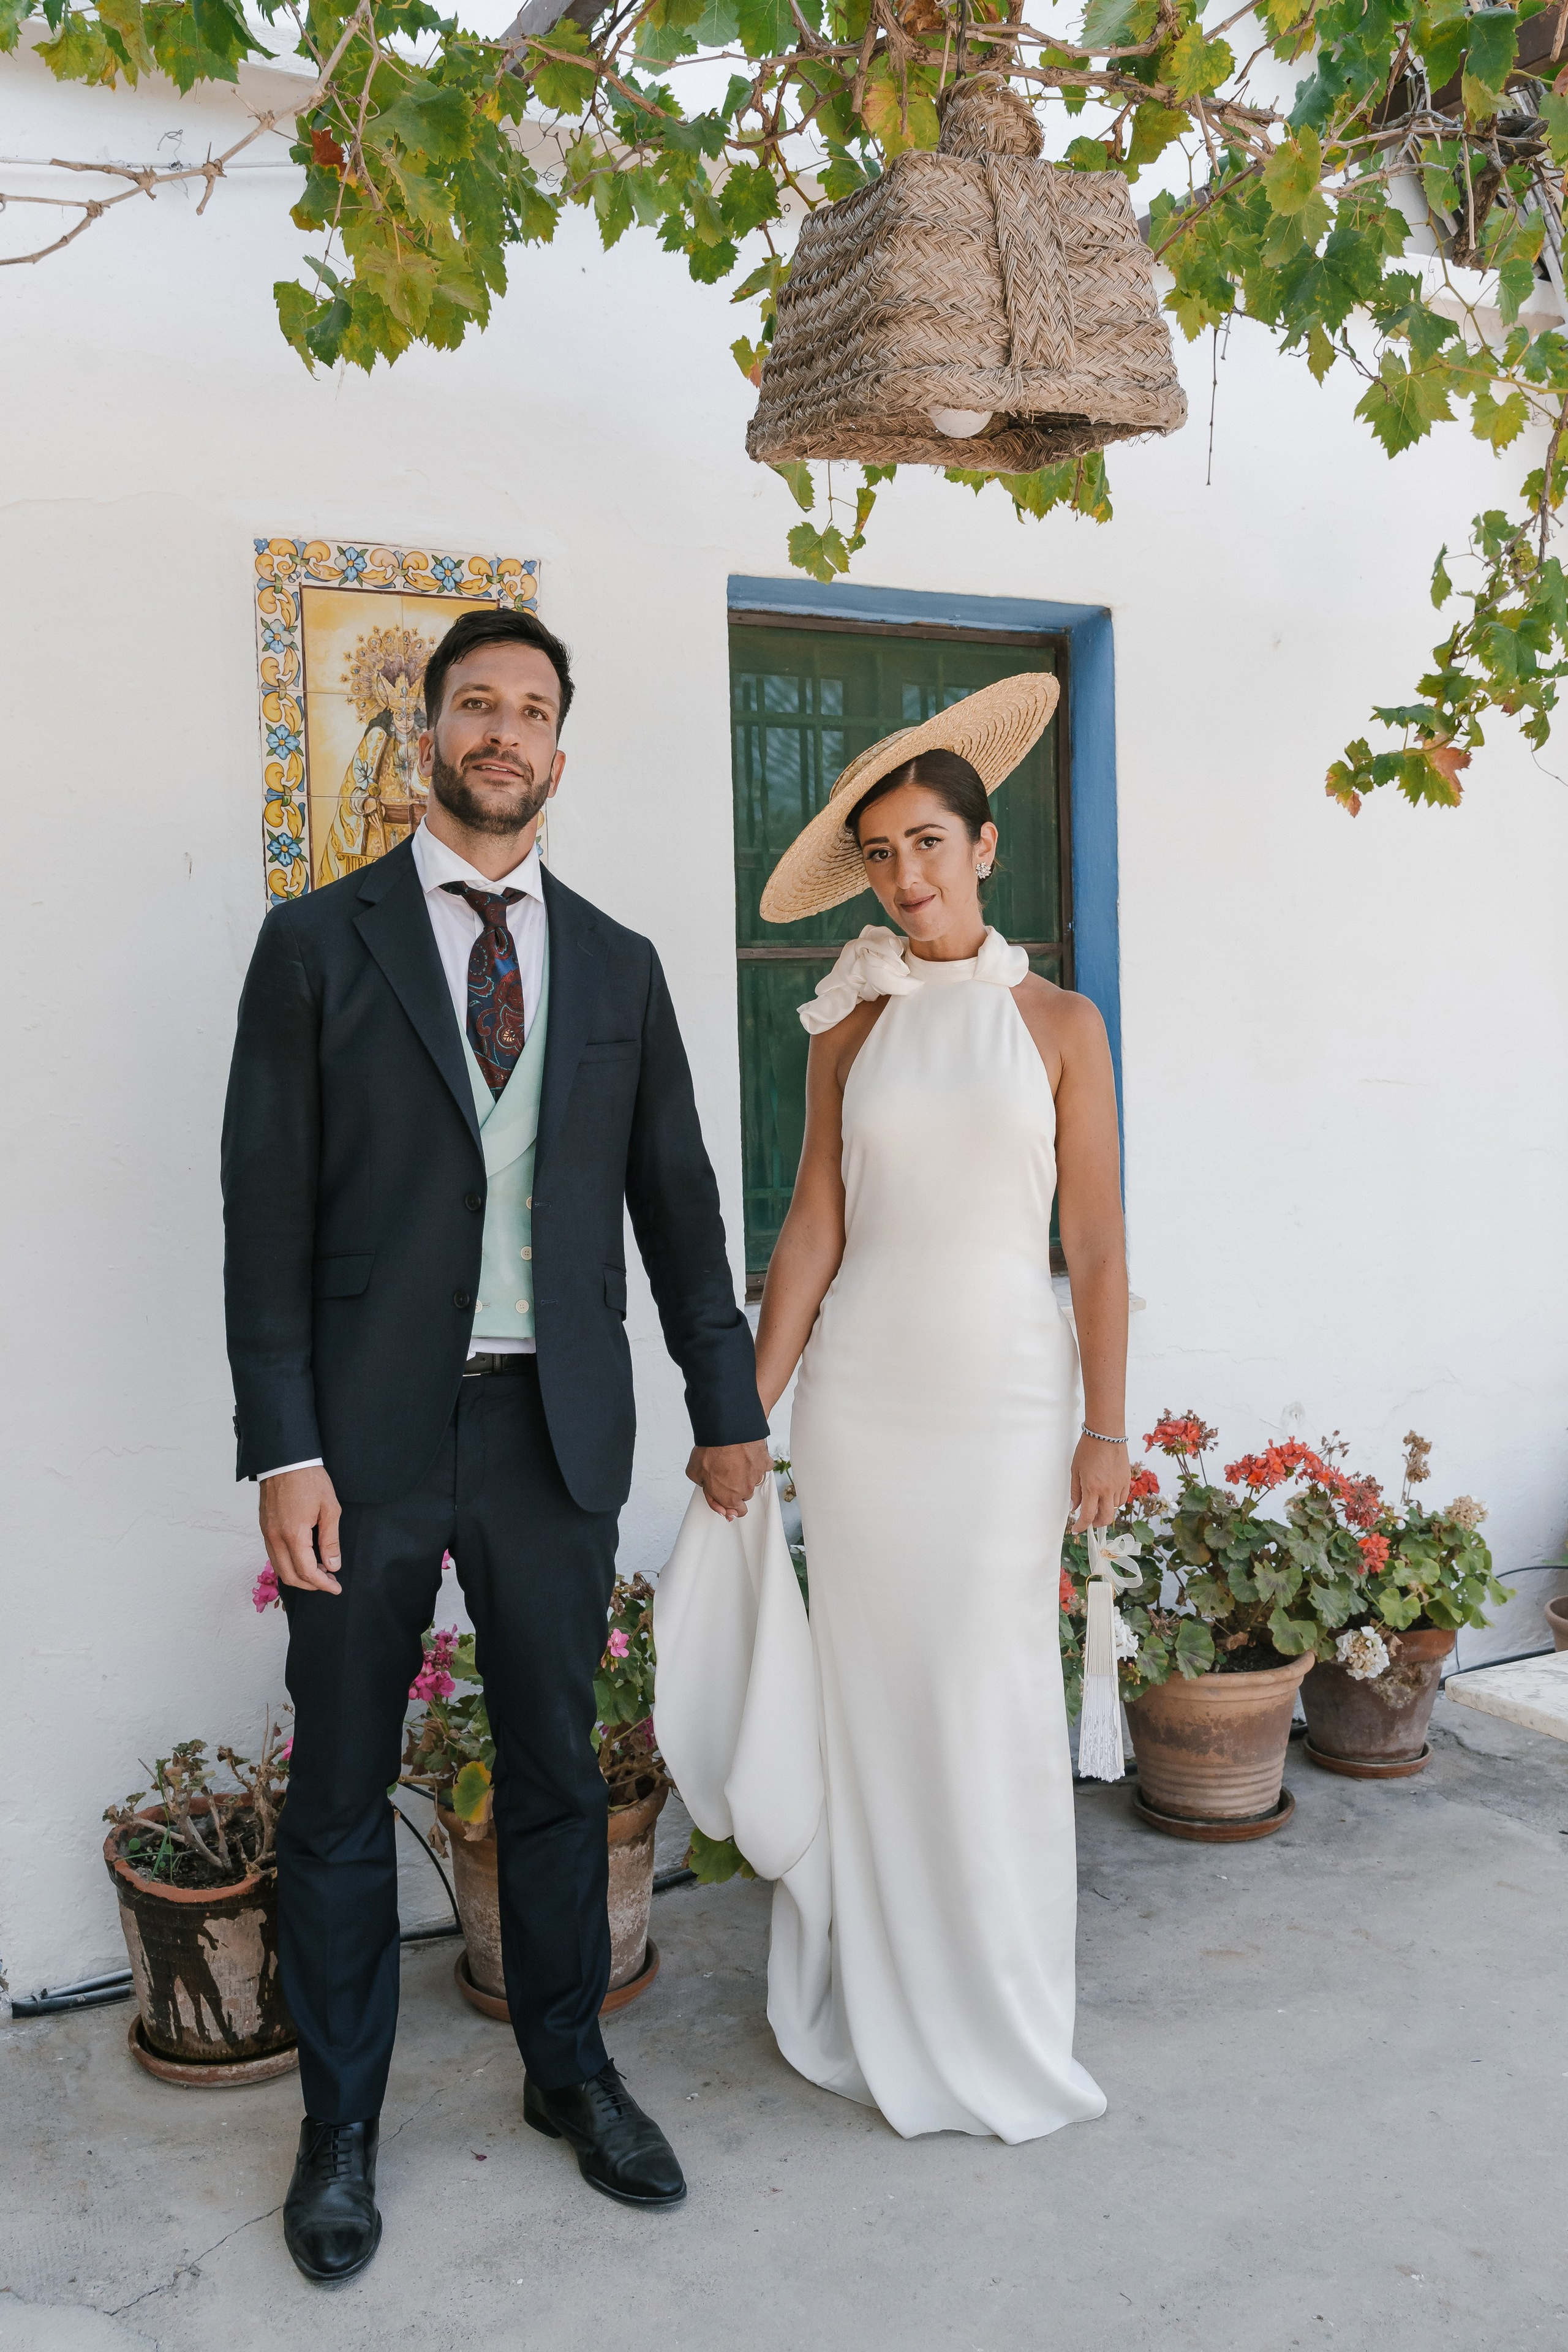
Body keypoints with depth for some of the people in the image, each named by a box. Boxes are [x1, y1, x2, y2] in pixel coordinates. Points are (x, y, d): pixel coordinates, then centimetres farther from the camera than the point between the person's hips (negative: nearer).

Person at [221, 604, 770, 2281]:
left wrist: (727, 1405, 12)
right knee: (340, 1797, 9)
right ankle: (341, 2125, 29)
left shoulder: (617, 967, 9)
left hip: (559, 1434, 3)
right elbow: (267, 1208, -5)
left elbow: (676, 1199, 12)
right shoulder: (318, 942, 0)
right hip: (369, 1435, -2)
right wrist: (283, 1451, -11)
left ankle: (568, 2070, 36)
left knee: (556, 1772, 15)